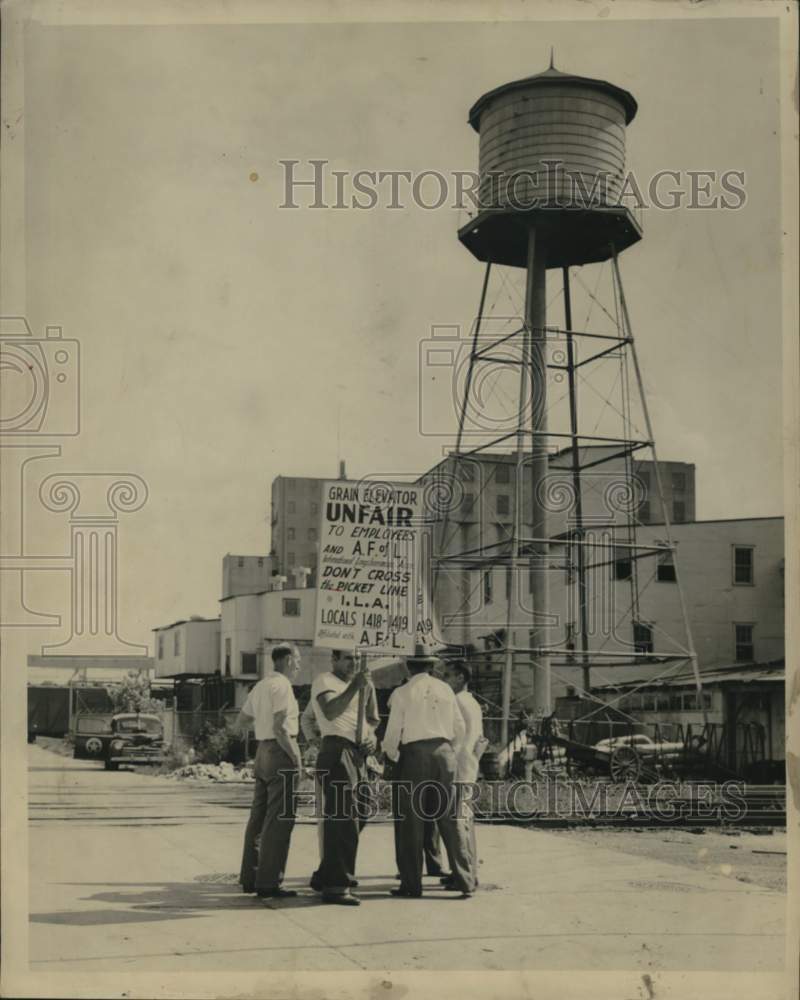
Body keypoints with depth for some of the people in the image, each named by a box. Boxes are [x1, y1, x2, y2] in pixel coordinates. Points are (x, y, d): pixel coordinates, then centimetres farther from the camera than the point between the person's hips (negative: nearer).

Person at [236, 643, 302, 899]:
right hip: (281, 753, -9)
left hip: (262, 751, 9)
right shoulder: (282, 686, -12)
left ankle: (249, 878, 21)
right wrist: (296, 757, -13)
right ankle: (268, 882, -5)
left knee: (259, 816, 14)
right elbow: (279, 729, -20)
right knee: (280, 819, -6)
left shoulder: (260, 686, 15)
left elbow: (240, 724, 21)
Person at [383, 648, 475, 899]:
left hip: (414, 754, -3)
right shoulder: (445, 689, 9)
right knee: (450, 818, 6)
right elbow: (460, 728, 11)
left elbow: (393, 732, -1)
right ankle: (464, 880, 4)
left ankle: (412, 884, 4)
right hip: (444, 751, 3)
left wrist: (392, 756, 18)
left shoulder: (402, 693, -1)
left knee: (411, 820, 3)